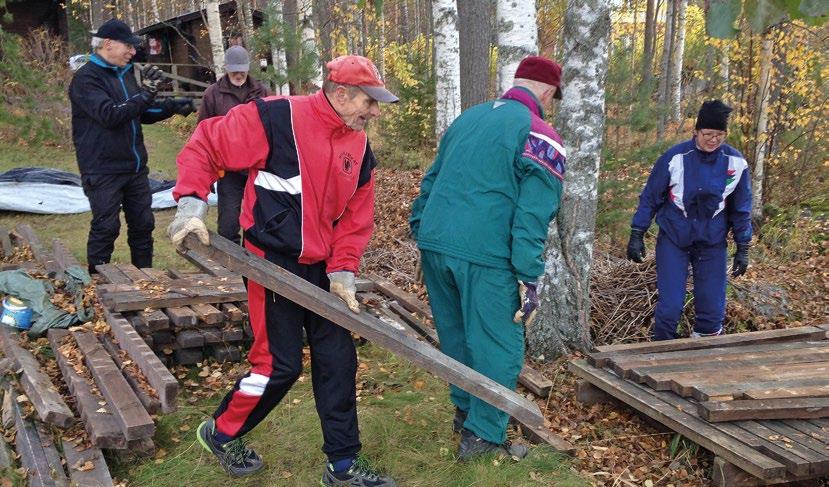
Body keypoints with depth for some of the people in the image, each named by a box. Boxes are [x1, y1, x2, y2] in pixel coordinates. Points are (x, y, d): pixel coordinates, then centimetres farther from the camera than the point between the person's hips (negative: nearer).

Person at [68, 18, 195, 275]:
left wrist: (172, 107, 5)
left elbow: (143, 113, 21)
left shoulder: (125, 73, 14)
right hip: (103, 170, -8)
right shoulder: (86, 78, -11)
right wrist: (145, 93, -26)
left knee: (143, 225, 11)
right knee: (106, 228, -4)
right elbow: (109, 115, -25)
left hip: (135, 167, 8)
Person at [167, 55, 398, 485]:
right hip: (273, 264, -7)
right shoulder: (277, 119, -15)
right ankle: (222, 433, 27)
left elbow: (355, 218, 8)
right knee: (280, 364, -2)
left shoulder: (359, 148, 6)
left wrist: (342, 273, -1)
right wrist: (191, 206, -17)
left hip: (321, 269, 7)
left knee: (338, 361, 9)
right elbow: (205, 145, -10)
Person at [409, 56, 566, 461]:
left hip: (433, 245, 7)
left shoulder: (467, 117, 16)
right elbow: (533, 215, -13)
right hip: (483, 255, -7)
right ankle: (483, 435, 14)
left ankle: (465, 409, 37)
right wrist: (528, 278, -12)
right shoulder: (542, 137, -5)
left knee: (456, 336, 22)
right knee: (498, 348, 7)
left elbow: (431, 180, 20)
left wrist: (419, 229, 25)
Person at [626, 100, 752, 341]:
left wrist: (743, 248, 8)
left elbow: (741, 209, 7)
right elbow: (650, 198, -3)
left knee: (713, 308, 5)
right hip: (673, 240, -2)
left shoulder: (736, 163, -5)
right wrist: (636, 235, -4)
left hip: (713, 243, 2)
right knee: (670, 305, -6)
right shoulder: (675, 157, -13)